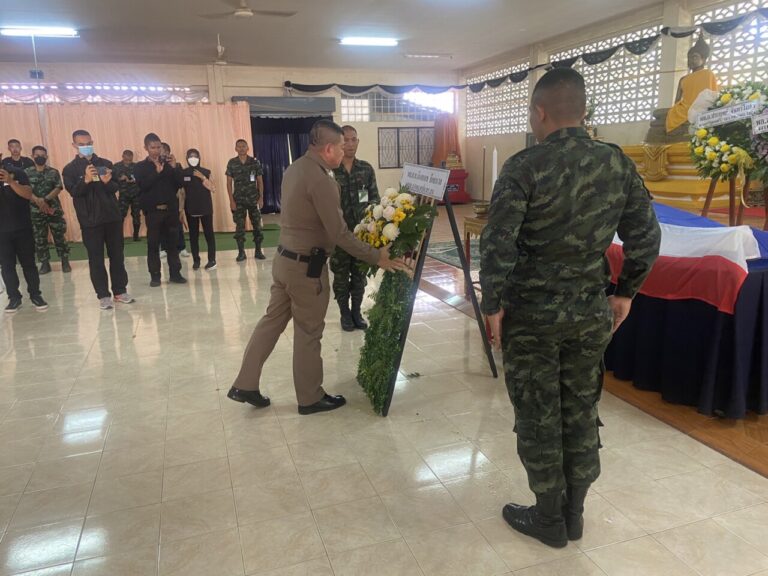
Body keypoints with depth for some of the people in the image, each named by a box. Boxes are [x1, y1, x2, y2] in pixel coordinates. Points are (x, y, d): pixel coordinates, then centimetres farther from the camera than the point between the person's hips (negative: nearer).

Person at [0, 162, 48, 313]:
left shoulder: (16, 172, -1)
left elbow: (28, 194, -11)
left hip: (22, 228, -1)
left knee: (28, 263, 5)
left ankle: (35, 295, 12)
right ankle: (14, 298, 8)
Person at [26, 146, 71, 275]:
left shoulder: (53, 172, 4)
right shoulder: (27, 173, 5)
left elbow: (58, 188, -5)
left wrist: (46, 199, -17)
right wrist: (38, 200, -20)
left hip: (54, 209, -1)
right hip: (36, 211, 1)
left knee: (59, 236, 0)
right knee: (39, 238, 5)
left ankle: (65, 261, 8)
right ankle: (45, 263, 14)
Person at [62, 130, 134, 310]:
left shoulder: (105, 163, 9)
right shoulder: (70, 169, 2)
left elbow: (114, 189, 2)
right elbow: (74, 192, -11)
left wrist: (108, 181, -21)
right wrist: (86, 180, -29)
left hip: (112, 217, 2)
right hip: (90, 221, -2)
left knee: (117, 255, 6)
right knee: (96, 259, 1)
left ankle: (120, 291, 15)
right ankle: (103, 295, 7)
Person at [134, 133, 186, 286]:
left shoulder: (168, 163, 9)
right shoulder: (140, 167, 2)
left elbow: (179, 184, 1)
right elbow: (142, 186, -13)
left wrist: (175, 167, -12)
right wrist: (157, 172, -22)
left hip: (170, 209, 2)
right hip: (152, 210, -2)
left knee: (172, 242, 5)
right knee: (153, 244, 2)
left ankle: (175, 273, 11)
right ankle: (155, 275, 8)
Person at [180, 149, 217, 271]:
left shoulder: (206, 172, 3)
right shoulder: (183, 173, 3)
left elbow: (212, 188, -5)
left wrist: (202, 178, -15)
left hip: (206, 207, -1)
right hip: (190, 208, 1)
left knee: (209, 233, -2)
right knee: (193, 234, 3)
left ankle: (212, 260, 3)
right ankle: (196, 260, 10)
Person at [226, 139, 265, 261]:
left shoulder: (255, 162, 1)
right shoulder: (231, 163, 1)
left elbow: (260, 181, 4)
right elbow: (229, 183, 2)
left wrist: (261, 198, -3)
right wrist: (231, 200, -5)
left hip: (253, 199, 0)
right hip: (238, 200, 0)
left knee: (257, 225, 2)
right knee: (239, 226, 2)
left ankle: (258, 251, 12)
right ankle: (241, 252, 9)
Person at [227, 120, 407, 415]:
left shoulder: (294, 169, 7)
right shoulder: (320, 179, -22)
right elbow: (339, 234, -23)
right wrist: (376, 257, -17)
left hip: (284, 258, 9)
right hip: (307, 266, -9)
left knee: (272, 320, 16)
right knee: (308, 333, 5)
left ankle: (244, 385, 24)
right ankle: (310, 398, 21)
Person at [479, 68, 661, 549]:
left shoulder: (525, 167, -13)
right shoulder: (619, 163, 1)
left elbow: (497, 245, -19)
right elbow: (647, 237, 4)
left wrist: (493, 305, -8)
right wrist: (625, 293, 15)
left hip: (532, 313, -4)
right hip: (592, 311, 5)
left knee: (538, 417, 10)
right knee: (581, 412, 17)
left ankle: (550, 519, 25)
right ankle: (574, 514, 32)